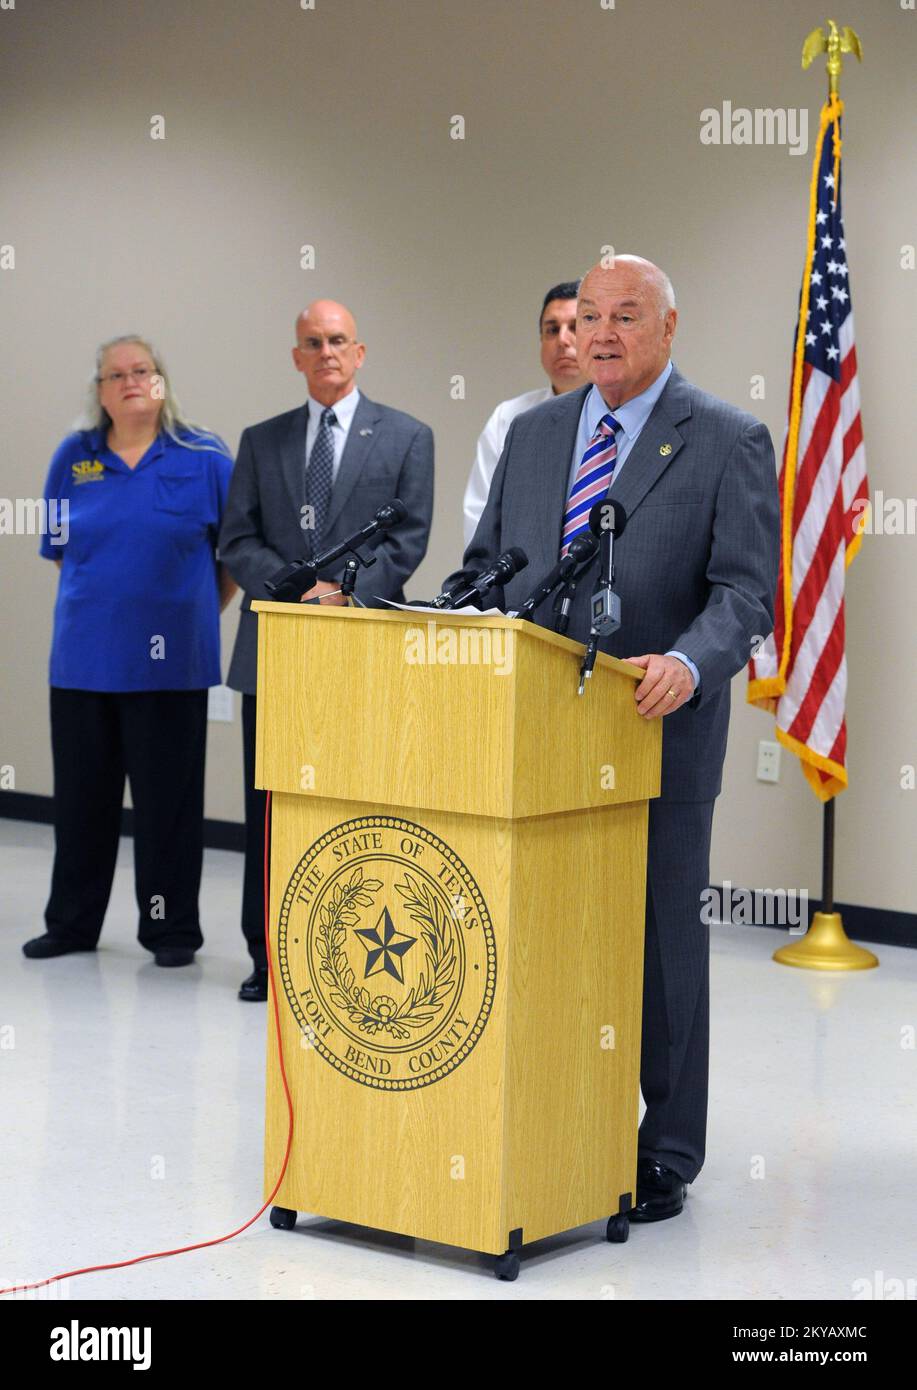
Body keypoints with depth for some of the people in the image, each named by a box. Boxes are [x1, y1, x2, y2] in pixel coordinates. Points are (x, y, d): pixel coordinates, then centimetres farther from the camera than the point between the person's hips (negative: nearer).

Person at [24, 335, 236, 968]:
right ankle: (72, 923, 21)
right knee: (82, 793, 9)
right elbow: (59, 548, 17)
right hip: (84, 657, 3)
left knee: (168, 796, 2)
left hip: (170, 660, -3)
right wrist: (103, 596, 10)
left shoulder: (204, 458, 0)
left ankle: (172, 929, 13)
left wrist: (203, 608, 3)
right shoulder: (74, 458, 7)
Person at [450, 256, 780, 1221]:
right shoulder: (533, 434, 14)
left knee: (660, 945, 4)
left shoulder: (727, 443, -2)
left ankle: (663, 1159, 15)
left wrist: (688, 663, -28)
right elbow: (485, 563, 19)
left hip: (656, 735, -4)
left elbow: (746, 588, -10)